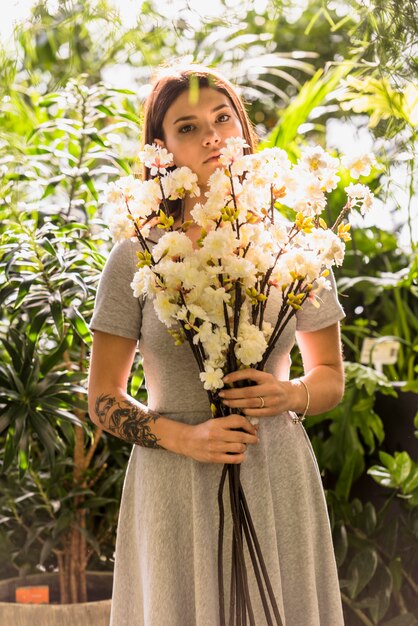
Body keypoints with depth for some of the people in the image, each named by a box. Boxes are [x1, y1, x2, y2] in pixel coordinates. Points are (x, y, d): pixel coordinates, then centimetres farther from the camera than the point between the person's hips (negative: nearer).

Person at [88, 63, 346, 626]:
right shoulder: (136, 257, -3)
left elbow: (331, 376, 12)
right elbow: (103, 400, 0)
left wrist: (293, 395, -10)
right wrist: (186, 437, -15)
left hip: (277, 479, 2)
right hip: (175, 489, -1)